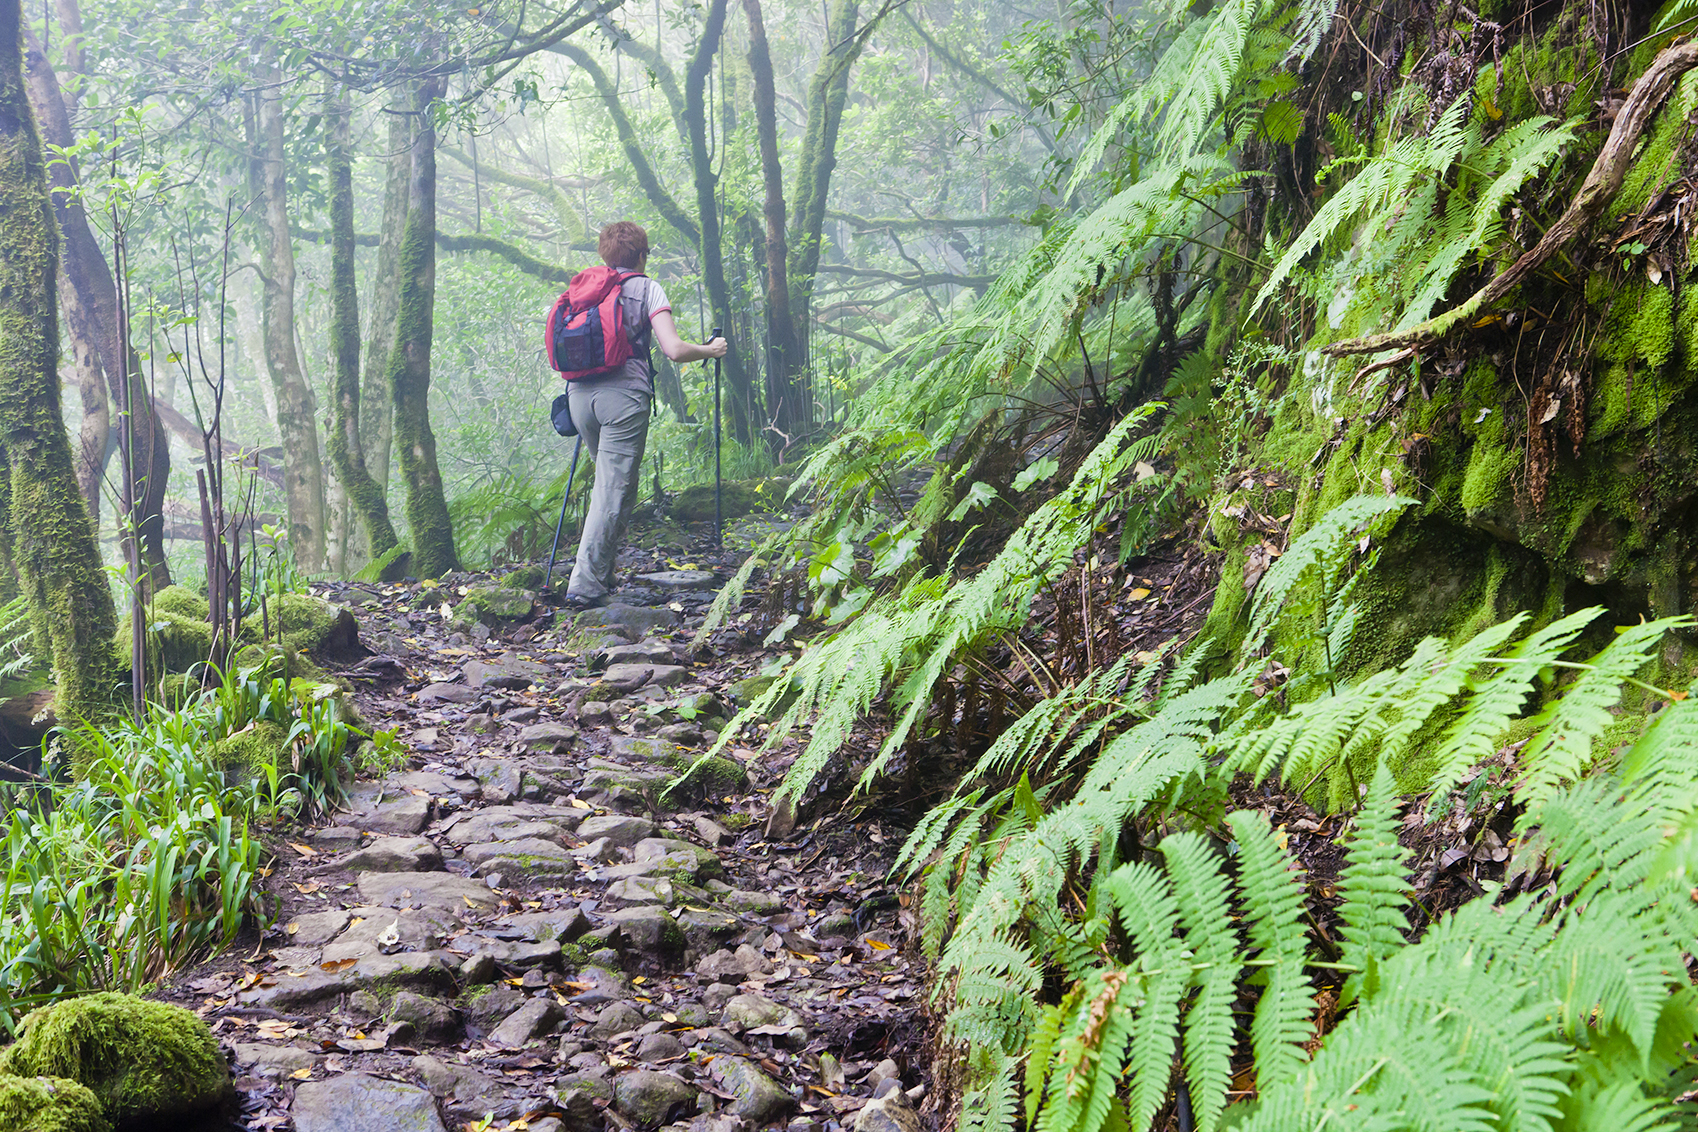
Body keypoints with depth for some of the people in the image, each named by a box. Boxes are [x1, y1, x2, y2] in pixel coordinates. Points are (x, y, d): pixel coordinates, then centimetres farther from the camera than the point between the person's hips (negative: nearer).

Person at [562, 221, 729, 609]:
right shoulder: (647, 288, 3)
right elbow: (675, 350, -7)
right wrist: (711, 350, 11)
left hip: (580, 393, 6)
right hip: (624, 393, -6)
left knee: (607, 482, 22)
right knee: (616, 491, -4)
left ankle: (601, 574, 22)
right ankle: (585, 585, -11)